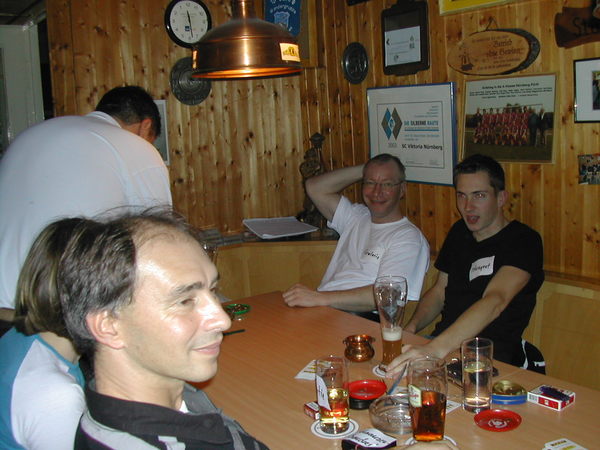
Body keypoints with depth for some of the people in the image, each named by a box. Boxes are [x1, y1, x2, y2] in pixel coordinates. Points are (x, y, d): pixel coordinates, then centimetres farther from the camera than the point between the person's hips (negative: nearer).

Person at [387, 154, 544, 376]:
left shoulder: (523, 241, -12)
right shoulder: (459, 232, 12)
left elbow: (495, 301, -29)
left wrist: (436, 348, -43)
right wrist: (411, 327, -2)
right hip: (444, 342, 6)